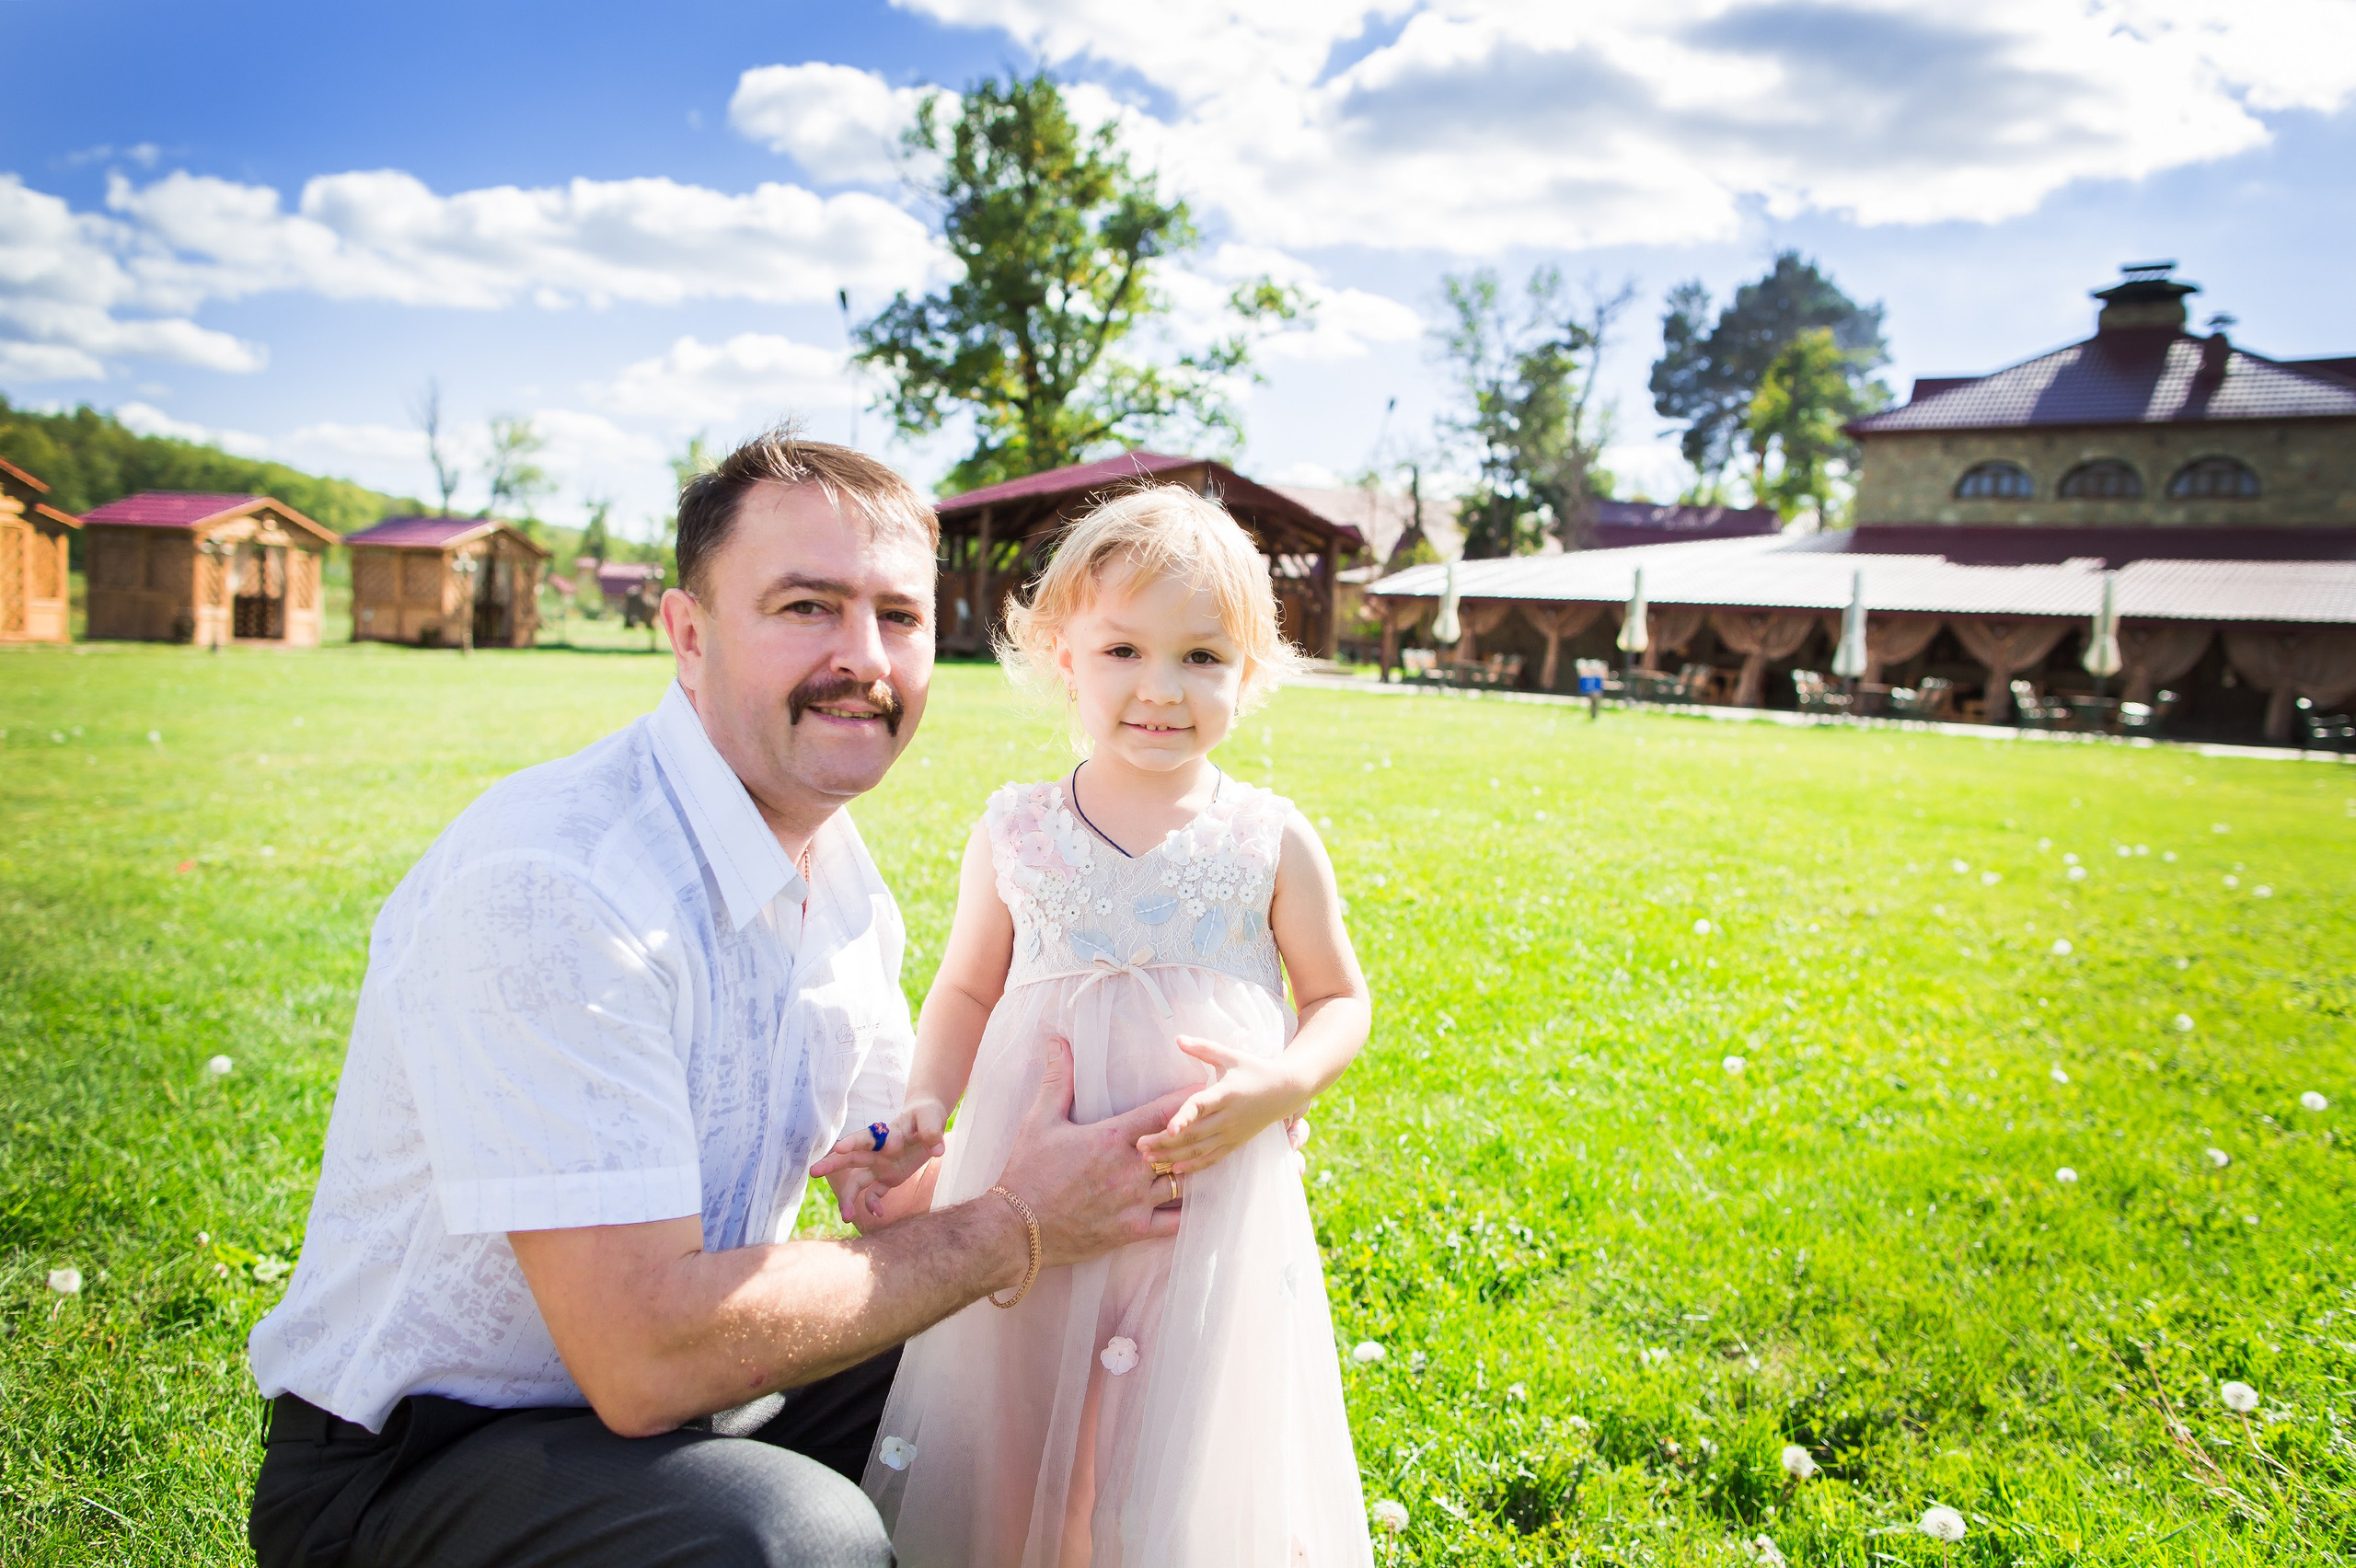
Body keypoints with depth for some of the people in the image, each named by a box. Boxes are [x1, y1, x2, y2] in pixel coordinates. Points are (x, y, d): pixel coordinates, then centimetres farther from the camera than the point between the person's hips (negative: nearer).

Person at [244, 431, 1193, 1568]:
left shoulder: (840, 872, -1)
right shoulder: (547, 885, -28)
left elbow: (894, 1182, 9)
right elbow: (647, 1357, -30)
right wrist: (1013, 1231, -20)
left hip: (666, 1383, 8)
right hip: (415, 1461, -7)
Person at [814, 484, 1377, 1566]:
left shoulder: (1272, 843, -3)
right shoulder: (1013, 834, 0)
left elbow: (1340, 1001, 5)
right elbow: (965, 992, 10)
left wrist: (1276, 1085, -13)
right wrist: (923, 1111, -5)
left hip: (1217, 1196, -1)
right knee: (1018, 1457, 13)